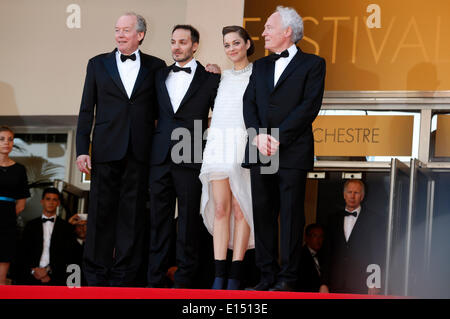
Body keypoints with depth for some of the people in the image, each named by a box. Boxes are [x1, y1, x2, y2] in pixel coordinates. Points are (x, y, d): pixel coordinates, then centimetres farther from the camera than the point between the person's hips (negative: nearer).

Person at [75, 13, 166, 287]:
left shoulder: (156, 67, 8)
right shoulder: (98, 64, 10)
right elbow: (87, 110, 7)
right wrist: (82, 149, 0)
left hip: (140, 151, 0)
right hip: (106, 149, 0)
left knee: (133, 212, 2)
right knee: (101, 211, 2)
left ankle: (124, 273, 10)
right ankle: (97, 272, 10)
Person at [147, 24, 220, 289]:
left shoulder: (210, 78, 3)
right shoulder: (161, 76, 14)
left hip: (190, 158, -4)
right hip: (160, 157, 4)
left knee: (189, 219, 1)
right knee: (159, 218, 5)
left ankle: (185, 277, 8)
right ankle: (156, 278, 10)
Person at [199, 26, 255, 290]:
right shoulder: (221, 77, 19)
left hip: (244, 144, -4)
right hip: (218, 142, 4)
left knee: (240, 208, -5)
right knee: (220, 208, -2)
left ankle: (236, 275, -2)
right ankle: (219, 276, -4)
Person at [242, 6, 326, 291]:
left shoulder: (312, 64, 3)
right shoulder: (260, 66, 20)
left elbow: (310, 106, -8)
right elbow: (249, 104, 11)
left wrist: (278, 138, -14)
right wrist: (258, 135, -8)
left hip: (293, 152, -5)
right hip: (260, 152, 5)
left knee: (291, 215, -3)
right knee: (263, 214, 5)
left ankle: (288, 277, 1)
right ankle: (268, 275, 11)